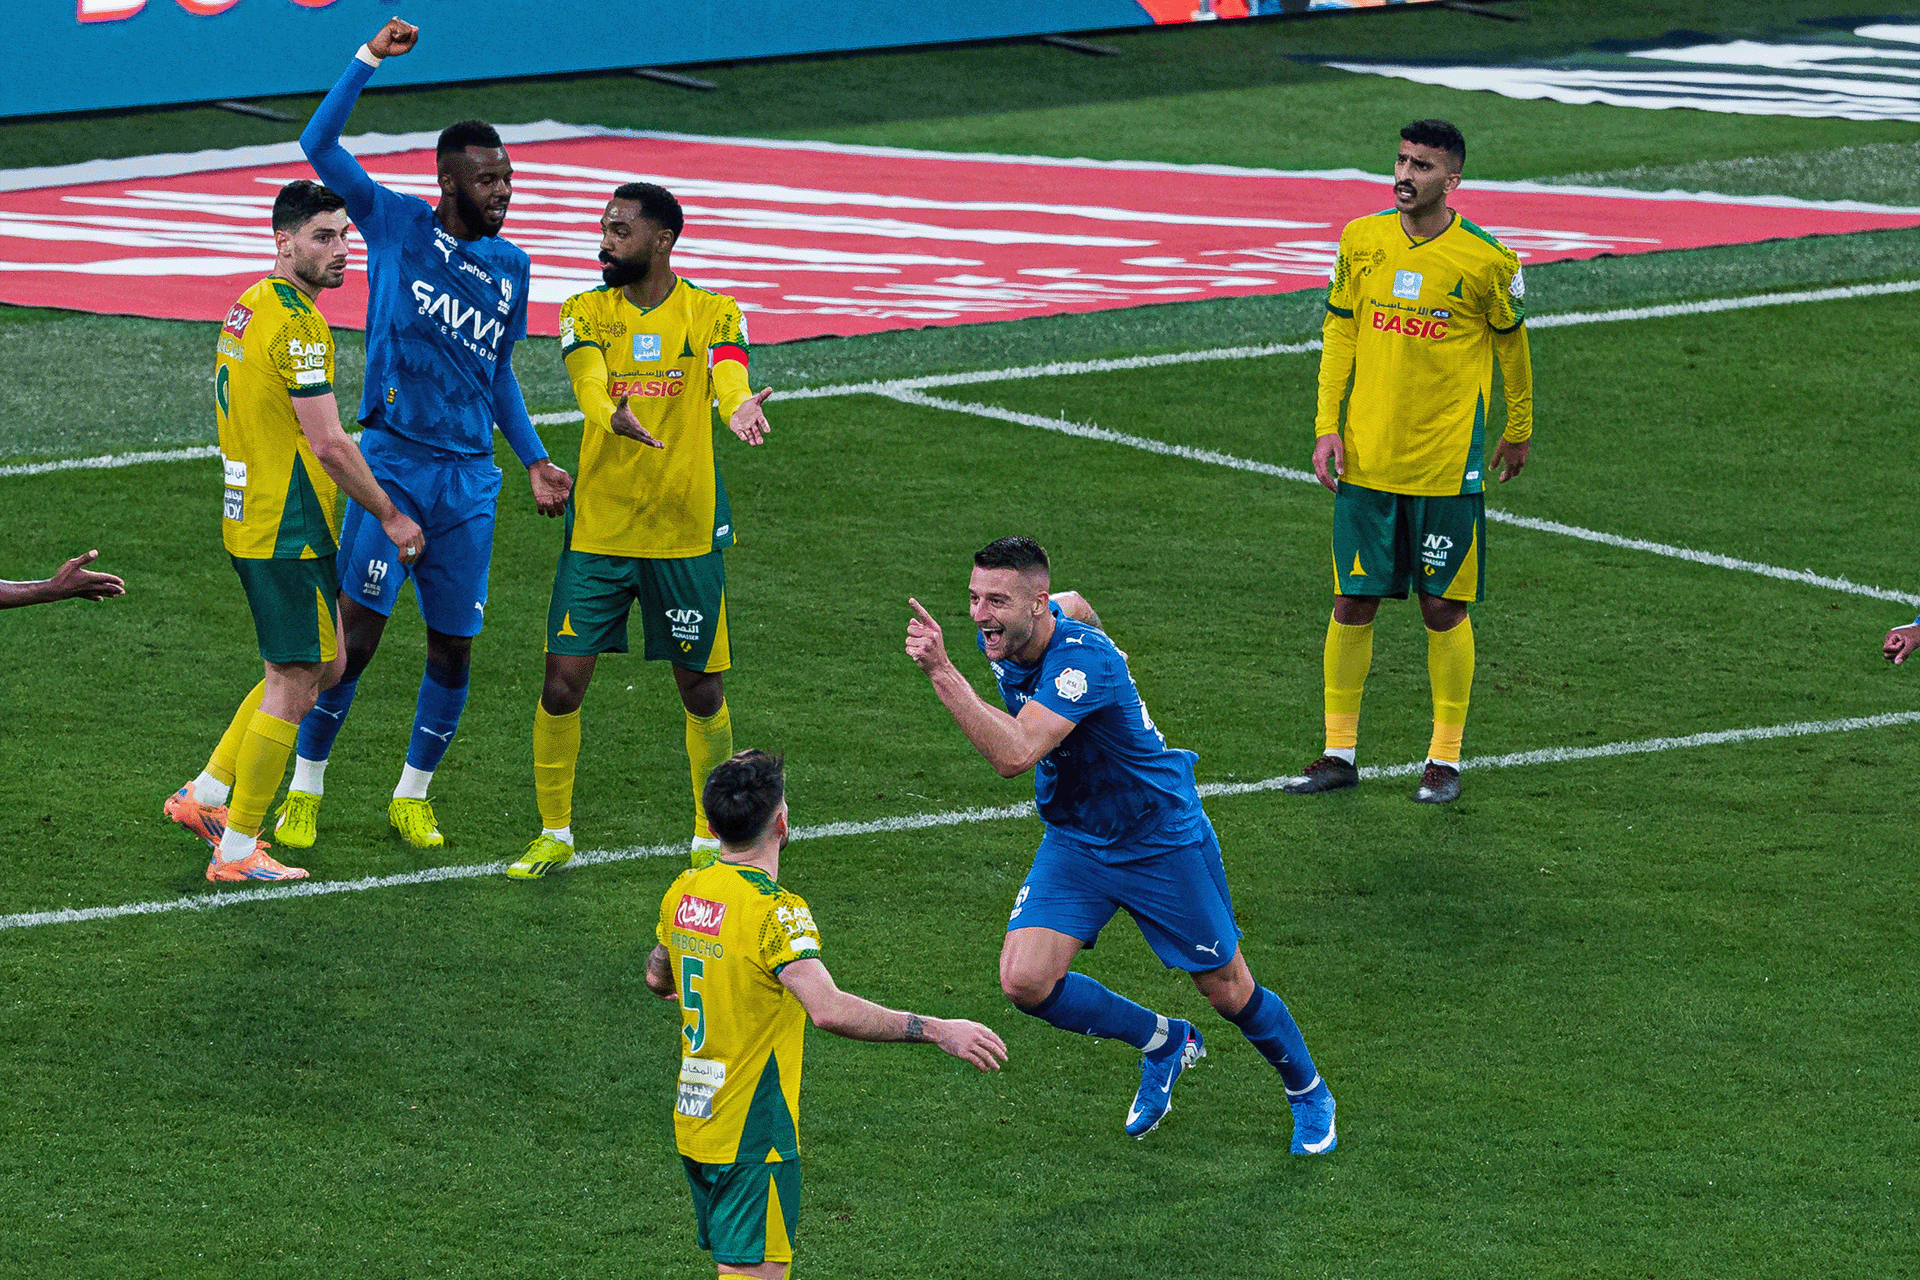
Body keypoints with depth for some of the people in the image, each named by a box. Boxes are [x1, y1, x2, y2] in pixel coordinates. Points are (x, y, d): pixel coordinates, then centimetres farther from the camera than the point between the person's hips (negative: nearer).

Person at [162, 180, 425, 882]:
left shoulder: (249, 309, 12)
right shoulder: (298, 324, -19)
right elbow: (328, 444, -21)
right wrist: (390, 516, -11)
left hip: (251, 519, 10)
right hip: (290, 533, -10)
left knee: (323, 662, 20)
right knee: (292, 685, -1)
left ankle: (206, 795, 22)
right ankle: (237, 849, 5)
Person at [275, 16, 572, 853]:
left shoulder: (511, 268, 11)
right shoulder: (397, 225, 0)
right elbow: (318, 145, -8)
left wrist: (535, 460, 14)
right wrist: (369, 60, -15)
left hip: (469, 478, 4)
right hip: (392, 463, -4)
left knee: (453, 649, 5)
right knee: (355, 633, -7)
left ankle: (412, 798, 20)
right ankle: (305, 791, 5)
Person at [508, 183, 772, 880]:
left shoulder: (713, 313, -1)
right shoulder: (586, 312, 1)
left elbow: (727, 376, -20)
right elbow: (588, 378, -18)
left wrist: (740, 407, -45)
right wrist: (612, 414, -42)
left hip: (687, 530, -1)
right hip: (597, 528, 1)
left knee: (702, 691, 6)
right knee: (563, 683, -4)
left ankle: (712, 837, 25)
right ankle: (554, 834, 14)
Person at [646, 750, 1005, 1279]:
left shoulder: (684, 892, 3)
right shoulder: (774, 910, -22)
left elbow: (658, 978, 22)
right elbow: (829, 1010, -35)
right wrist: (937, 1031, -33)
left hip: (694, 1123, 8)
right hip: (752, 1135, -8)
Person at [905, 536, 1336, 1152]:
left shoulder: (1082, 659, -35)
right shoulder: (1000, 638, -11)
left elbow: (1014, 756, -48)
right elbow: (1076, 605, 13)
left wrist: (942, 672, -52)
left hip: (1163, 840, -7)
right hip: (1073, 841, 7)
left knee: (1229, 992, 7)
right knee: (1025, 981, -11)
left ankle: (1308, 1094, 37)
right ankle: (1163, 1042, 15)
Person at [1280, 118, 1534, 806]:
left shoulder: (1486, 260, -8)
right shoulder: (1361, 240, 1)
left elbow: (1511, 343, 7)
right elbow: (1339, 333, 10)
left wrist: (1519, 431, 16)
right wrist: (1327, 425, 2)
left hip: (1448, 464, -3)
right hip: (1367, 460, 3)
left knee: (1443, 608, 2)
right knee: (1352, 602, 5)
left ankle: (1444, 758, 13)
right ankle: (1339, 752, 16)